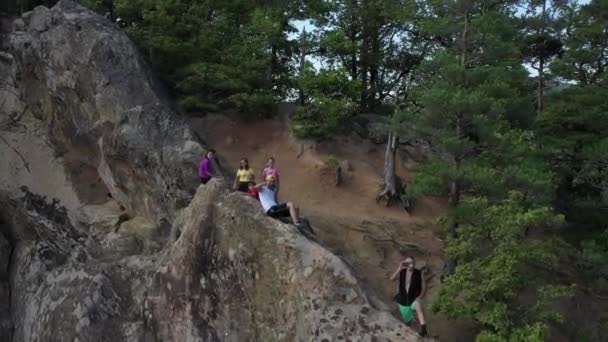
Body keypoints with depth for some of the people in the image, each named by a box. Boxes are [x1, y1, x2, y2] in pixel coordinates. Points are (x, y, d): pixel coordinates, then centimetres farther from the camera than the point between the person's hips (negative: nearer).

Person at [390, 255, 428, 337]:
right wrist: (400, 268, -39)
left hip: (414, 300, -3)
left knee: (418, 307, -38)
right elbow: (392, 279, -28)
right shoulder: (401, 272, -9)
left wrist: (419, 298, -25)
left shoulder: (419, 274, -14)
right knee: (407, 320, 22)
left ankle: (423, 329, -54)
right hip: (403, 301, 3)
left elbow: (424, 288, -9)